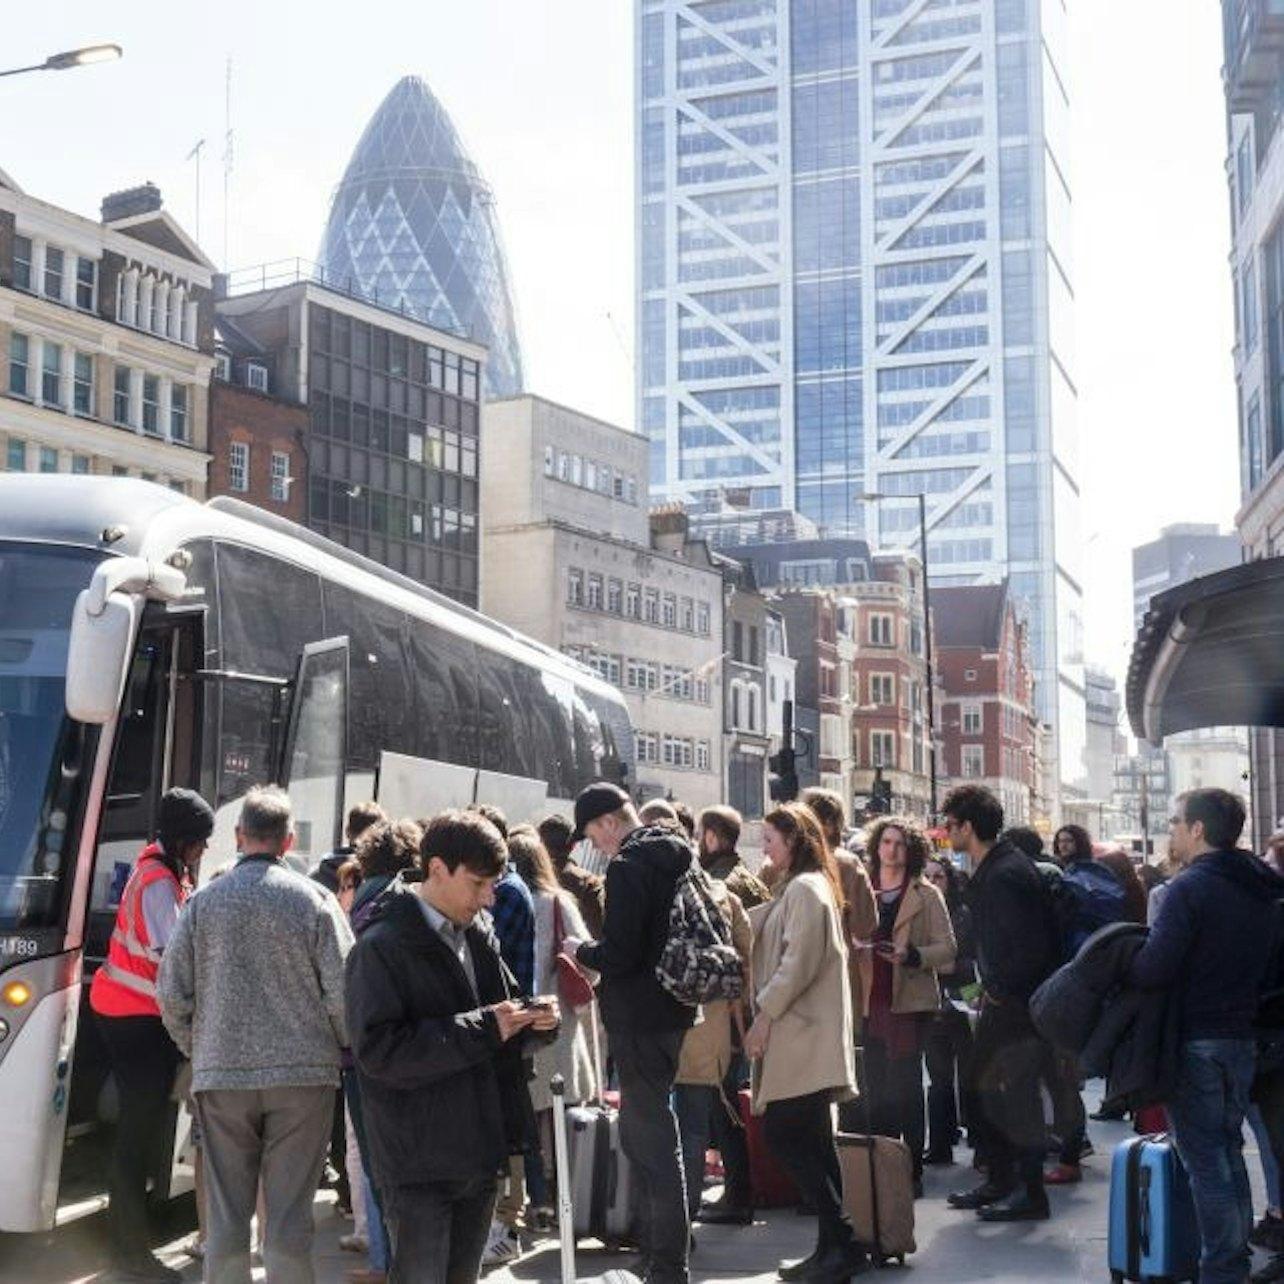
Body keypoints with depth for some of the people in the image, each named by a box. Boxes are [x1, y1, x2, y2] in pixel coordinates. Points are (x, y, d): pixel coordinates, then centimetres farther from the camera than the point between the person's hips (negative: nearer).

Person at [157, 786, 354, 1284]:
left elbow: (173, 994, 1)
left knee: (227, 1211, 10)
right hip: (304, 1074, -1)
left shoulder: (204, 901, 0)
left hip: (221, 1076, 1)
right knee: (289, 1211, 5)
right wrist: (341, 1048, 10)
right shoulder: (313, 899, -6)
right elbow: (342, 993, -8)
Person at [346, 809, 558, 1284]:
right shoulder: (383, 947, -13)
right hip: (419, 1160, -7)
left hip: (480, 1149, 7)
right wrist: (483, 1029, -23)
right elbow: (377, 1049, -22)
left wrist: (533, 1017, -3)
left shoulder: (481, 934, 9)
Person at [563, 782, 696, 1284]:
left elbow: (618, 956, -24)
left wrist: (581, 950, -5)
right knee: (646, 1131, 21)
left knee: (652, 1139, -4)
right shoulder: (677, 856, 10)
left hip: (639, 1019, -9)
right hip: (671, 1011, 9)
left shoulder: (628, 867, -18)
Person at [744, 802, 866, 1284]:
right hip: (800, 1032, 10)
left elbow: (799, 963, -19)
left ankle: (841, 1244, -7)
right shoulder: (796, 889, 19)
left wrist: (765, 1014, -17)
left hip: (803, 1032, -10)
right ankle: (834, 1245, 11)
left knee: (785, 1136, -10)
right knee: (808, 1141, 9)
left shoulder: (805, 888, -12)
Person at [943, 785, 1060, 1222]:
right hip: (1000, 995, 10)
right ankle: (1000, 1181, 26)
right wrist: (989, 985, 13)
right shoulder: (987, 870, 9)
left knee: (1015, 1092, -3)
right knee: (986, 1086, 15)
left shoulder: (1005, 875, -22)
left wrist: (998, 987, -15)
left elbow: (1032, 947, -25)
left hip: (1019, 1001, -10)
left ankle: (1031, 1193, 6)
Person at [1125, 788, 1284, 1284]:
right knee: (1228, 1153, 18)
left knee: (1205, 1162, -3)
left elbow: (1153, 969, -24)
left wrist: (1117, 968, -6)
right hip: (1241, 1038, 8)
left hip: (1197, 1042, -8)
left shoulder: (1191, 887, -17)